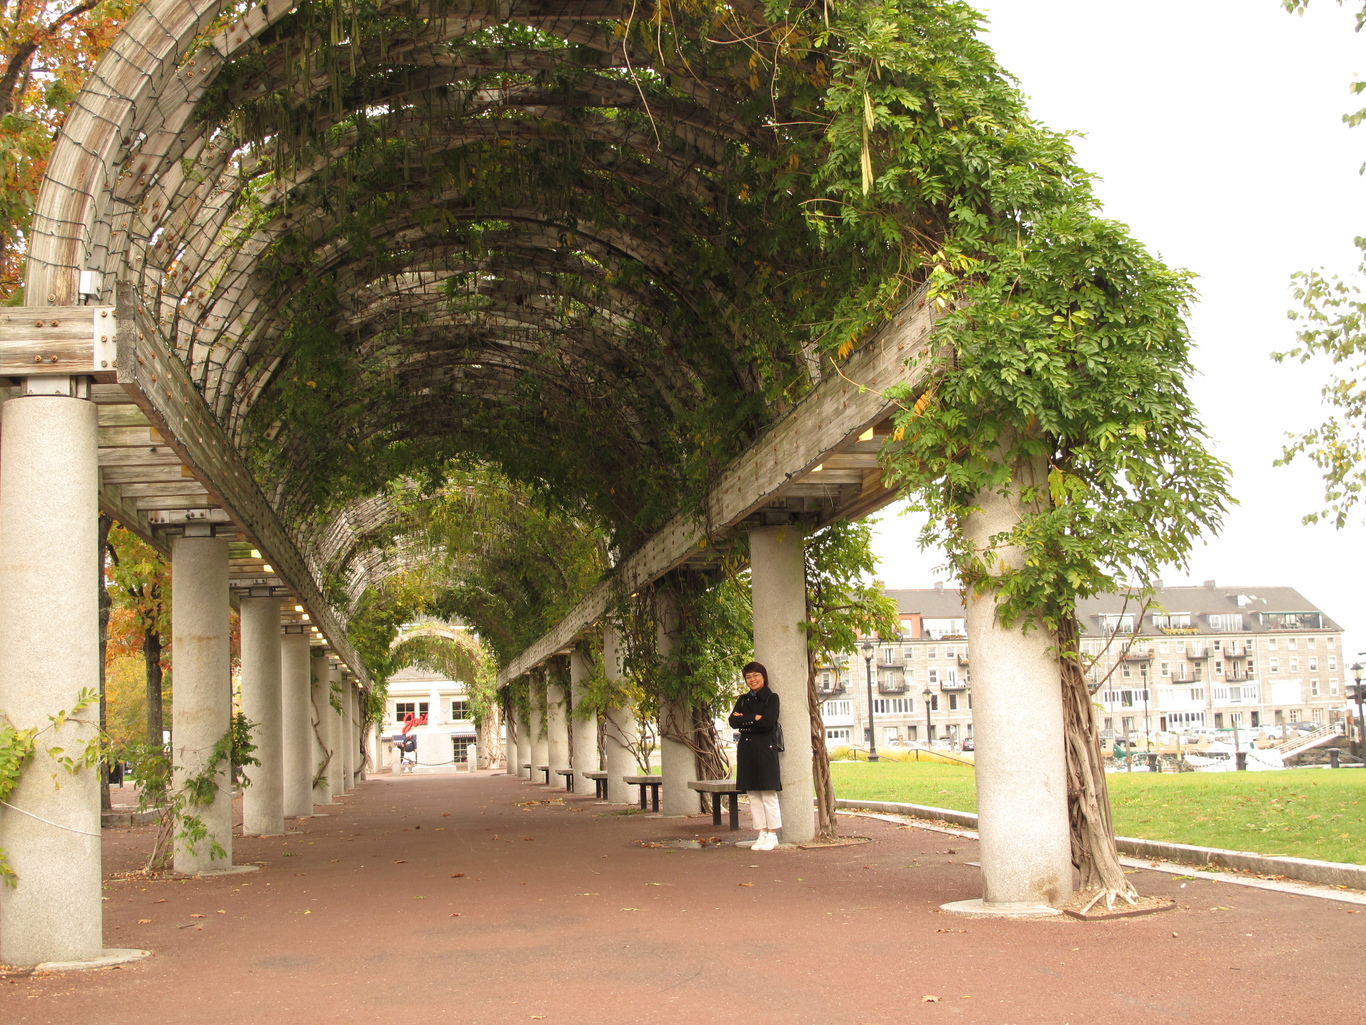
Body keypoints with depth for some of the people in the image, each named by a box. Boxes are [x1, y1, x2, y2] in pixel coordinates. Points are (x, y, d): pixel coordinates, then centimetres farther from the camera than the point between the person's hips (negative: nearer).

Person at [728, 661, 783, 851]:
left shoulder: (771, 698, 0)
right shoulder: (743, 699, 16)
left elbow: (767, 723, -14)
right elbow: (733, 722, 2)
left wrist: (744, 721, -6)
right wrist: (754, 719, -9)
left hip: (765, 749, -6)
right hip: (747, 750, 6)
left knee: (768, 794, -4)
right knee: (753, 795, 6)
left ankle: (772, 835, 2)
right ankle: (762, 833, 12)